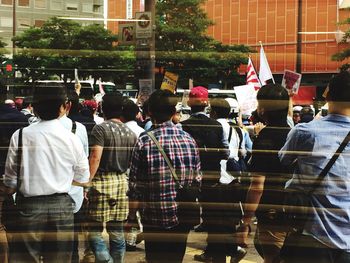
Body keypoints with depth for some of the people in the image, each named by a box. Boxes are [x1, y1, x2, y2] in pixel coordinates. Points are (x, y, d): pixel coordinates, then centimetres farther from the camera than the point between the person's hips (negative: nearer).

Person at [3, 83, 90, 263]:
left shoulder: (20, 136, -6)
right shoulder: (71, 138, -4)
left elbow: (10, 182, -2)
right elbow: (83, 179, 7)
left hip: (29, 206, -1)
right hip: (61, 205, 1)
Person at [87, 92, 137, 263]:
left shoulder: (101, 129, -8)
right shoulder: (130, 133, 10)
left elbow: (95, 158, -17)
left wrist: (86, 183, -16)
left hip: (102, 180, -6)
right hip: (122, 181, 6)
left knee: (94, 229, 0)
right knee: (117, 230, 12)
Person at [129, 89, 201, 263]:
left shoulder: (144, 142, -13)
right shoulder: (189, 140, -3)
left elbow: (135, 184, -11)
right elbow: (197, 179, 3)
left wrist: (133, 207, 3)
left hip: (154, 218, -3)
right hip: (183, 216, 3)